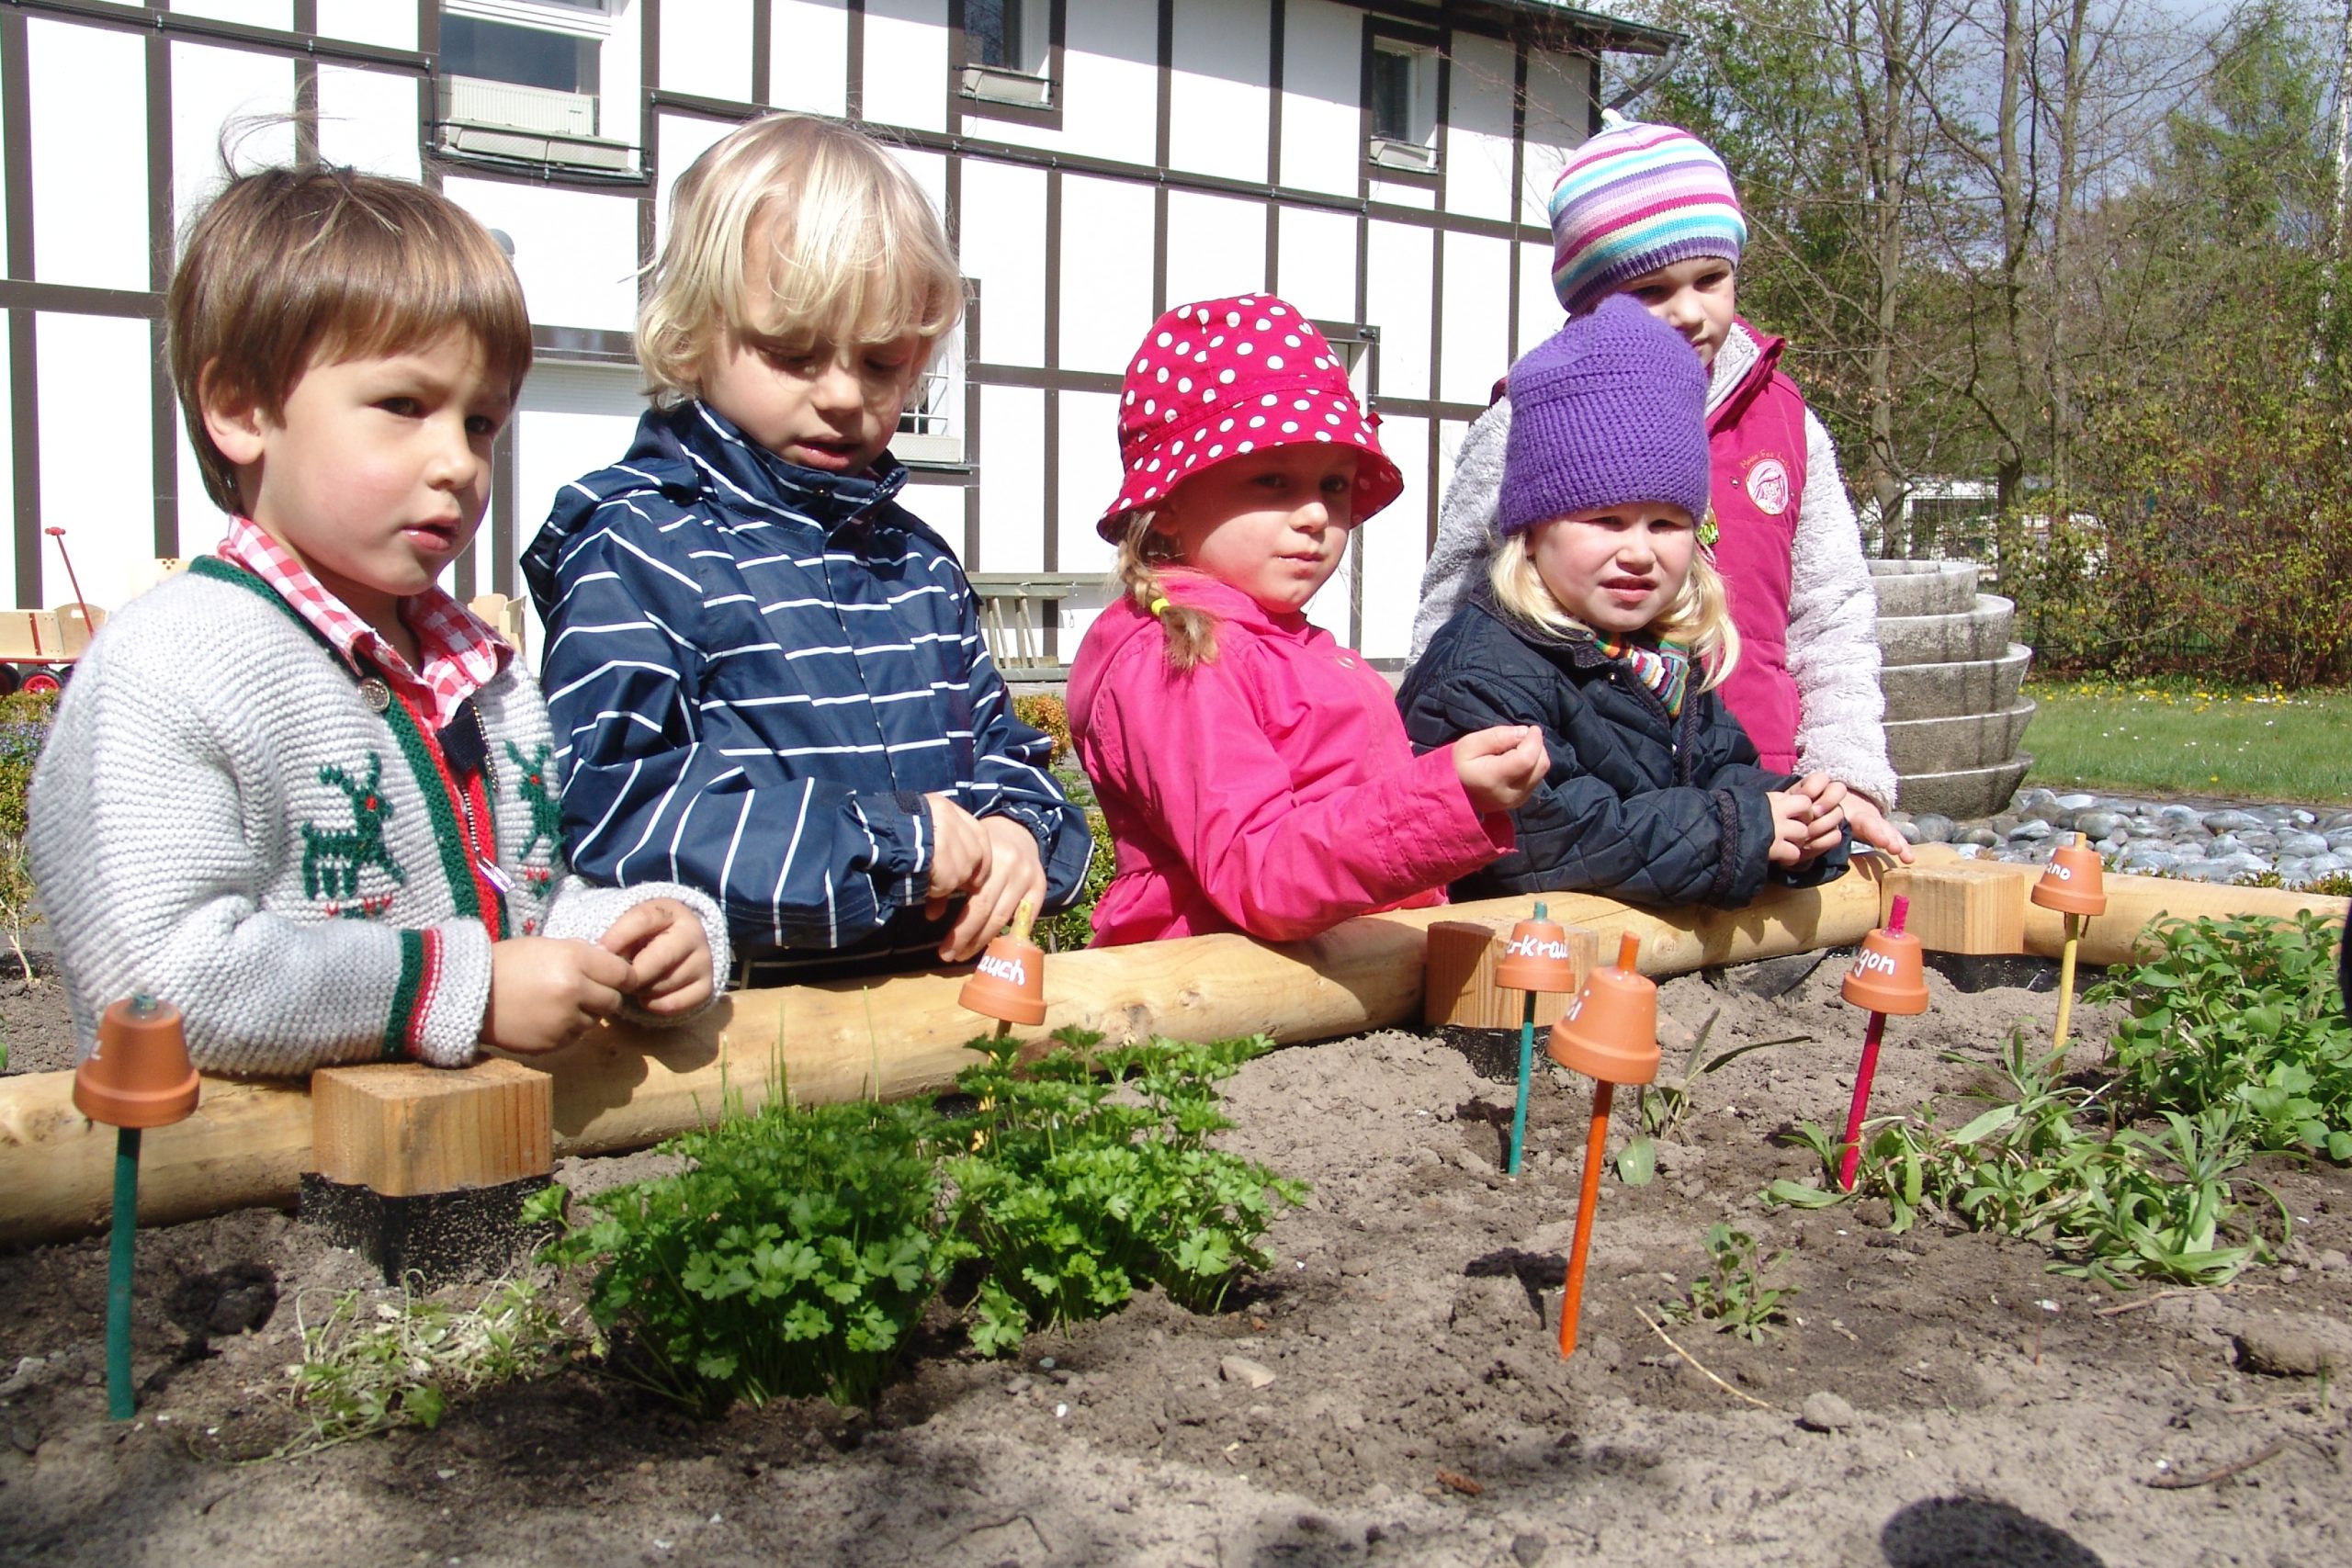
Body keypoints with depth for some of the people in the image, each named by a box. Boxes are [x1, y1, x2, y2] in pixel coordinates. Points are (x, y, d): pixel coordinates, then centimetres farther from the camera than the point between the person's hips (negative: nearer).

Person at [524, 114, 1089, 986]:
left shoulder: (920, 562, 20)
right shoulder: (634, 543, -1)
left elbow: (1000, 748, 26)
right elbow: (612, 804, -13)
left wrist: (1018, 836, 2)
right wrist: (886, 842, -14)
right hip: (739, 1012, -8)